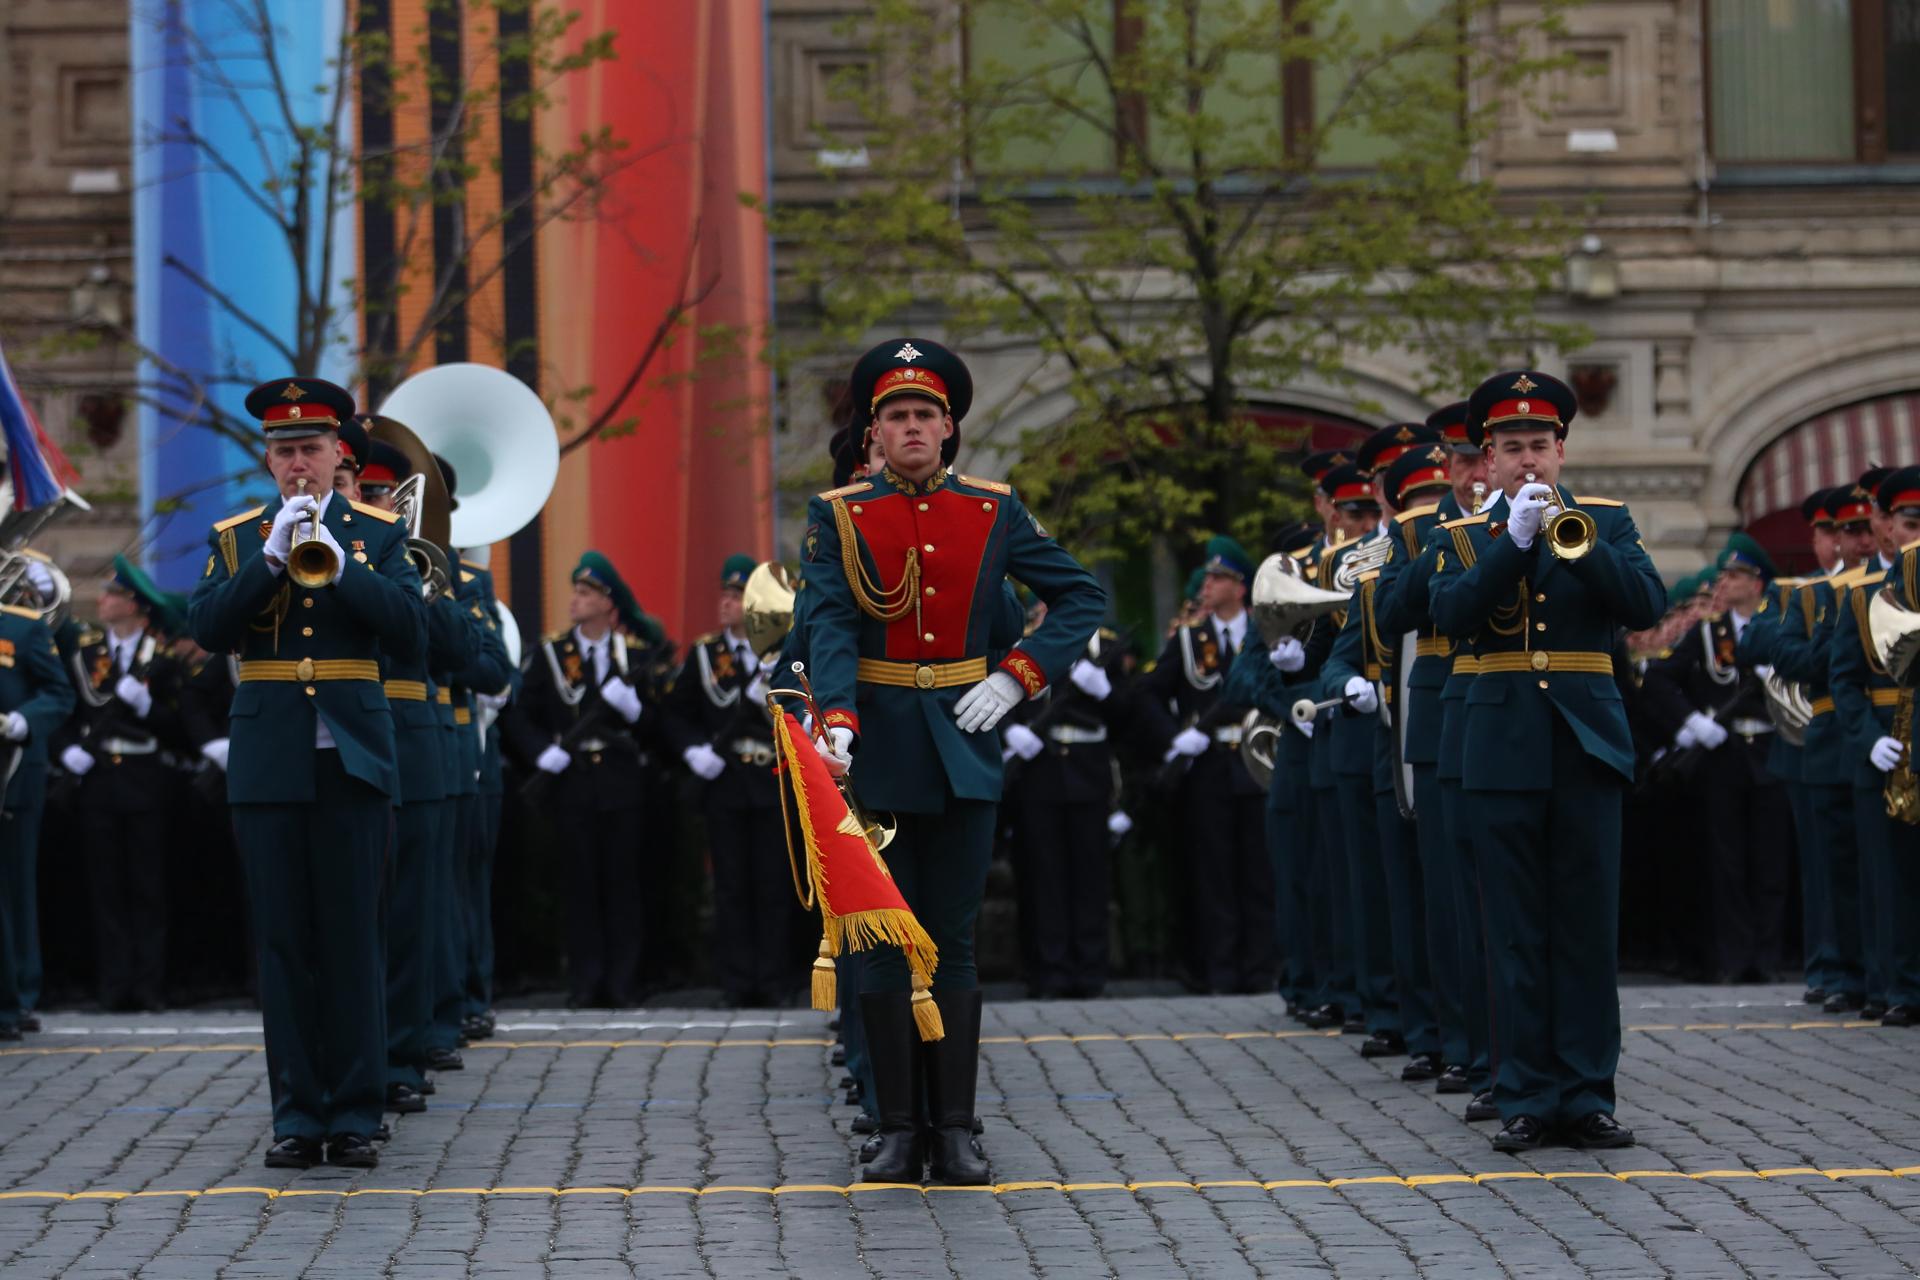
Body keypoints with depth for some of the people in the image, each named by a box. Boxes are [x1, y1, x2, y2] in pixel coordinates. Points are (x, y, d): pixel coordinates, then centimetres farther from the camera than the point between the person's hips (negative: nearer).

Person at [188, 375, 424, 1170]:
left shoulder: (378, 536, 8)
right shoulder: (235, 539, 11)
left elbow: (410, 634, -5)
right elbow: (207, 630, -4)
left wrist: (337, 563, -15)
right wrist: (272, 559, -14)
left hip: (352, 764, -1)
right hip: (267, 767, 1)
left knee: (353, 940, -2)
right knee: (283, 943, 1)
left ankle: (355, 1114, 2)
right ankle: (297, 1113, 6)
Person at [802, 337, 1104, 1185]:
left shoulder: (995, 512, 5)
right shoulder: (838, 517, 1)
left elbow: (1082, 597, 9)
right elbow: (830, 626, -11)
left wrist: (1017, 678, -3)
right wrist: (837, 721, -27)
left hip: (962, 747, 1)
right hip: (877, 752, -1)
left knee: (953, 942, 3)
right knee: (883, 943, 1)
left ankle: (956, 1131, 7)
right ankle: (899, 1131, 6)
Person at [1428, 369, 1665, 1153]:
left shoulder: (1606, 522, 9)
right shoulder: (1464, 536, 8)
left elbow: (1647, 605, -7)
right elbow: (1452, 615, -11)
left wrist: (1573, 537, -18)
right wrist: (1517, 539, -20)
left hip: (1587, 743, 0)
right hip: (1504, 753, 0)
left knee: (1589, 926, 1)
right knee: (1516, 932, 1)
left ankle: (1586, 1095, 6)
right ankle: (1525, 1098, 5)